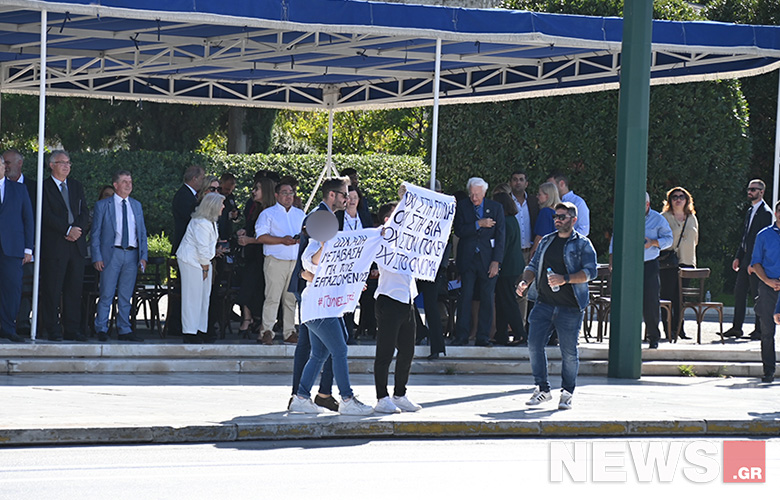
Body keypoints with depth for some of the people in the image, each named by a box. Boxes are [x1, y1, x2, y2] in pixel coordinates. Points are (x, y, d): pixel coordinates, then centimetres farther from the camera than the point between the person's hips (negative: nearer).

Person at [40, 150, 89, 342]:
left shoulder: (76, 186, 18)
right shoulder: (44, 187, 0)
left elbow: (84, 212, 11)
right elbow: (47, 215, -10)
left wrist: (78, 230, -8)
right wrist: (68, 230, -16)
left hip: (77, 244, 5)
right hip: (54, 246, -5)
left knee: (74, 288, 4)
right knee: (52, 290, -4)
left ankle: (72, 329, 8)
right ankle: (53, 331, 1)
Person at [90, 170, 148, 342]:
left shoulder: (136, 205, 15)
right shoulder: (102, 205, 3)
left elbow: (142, 232, 17)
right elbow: (95, 233, 2)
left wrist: (144, 256, 7)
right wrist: (97, 257, -7)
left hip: (132, 255, 4)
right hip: (112, 254, -4)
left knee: (126, 296, 7)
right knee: (107, 295, -4)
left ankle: (124, 331, 11)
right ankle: (101, 330, 3)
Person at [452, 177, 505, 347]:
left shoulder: (496, 208, 6)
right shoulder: (462, 207, 5)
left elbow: (500, 236, 2)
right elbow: (459, 231, -6)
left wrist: (496, 261, -5)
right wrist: (479, 224, -16)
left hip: (488, 260, 1)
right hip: (467, 259, -1)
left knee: (487, 299, 1)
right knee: (465, 296, -5)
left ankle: (482, 337, 6)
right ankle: (461, 336, -2)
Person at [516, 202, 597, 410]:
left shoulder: (582, 244, 1)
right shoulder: (546, 241, 18)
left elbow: (590, 271, -8)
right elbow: (533, 266, 21)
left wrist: (565, 279, -21)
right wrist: (525, 281, 0)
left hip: (570, 307, -5)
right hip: (544, 303, 5)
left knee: (569, 351, -2)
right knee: (534, 345, -3)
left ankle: (567, 393, 11)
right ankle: (542, 389, 9)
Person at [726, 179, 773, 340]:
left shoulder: (766, 213, -11)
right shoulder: (750, 211, 17)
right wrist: (738, 257, 16)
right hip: (746, 258, 9)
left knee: (758, 295, -4)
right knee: (739, 292, 9)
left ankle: (759, 330, 3)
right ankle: (736, 328, 14)